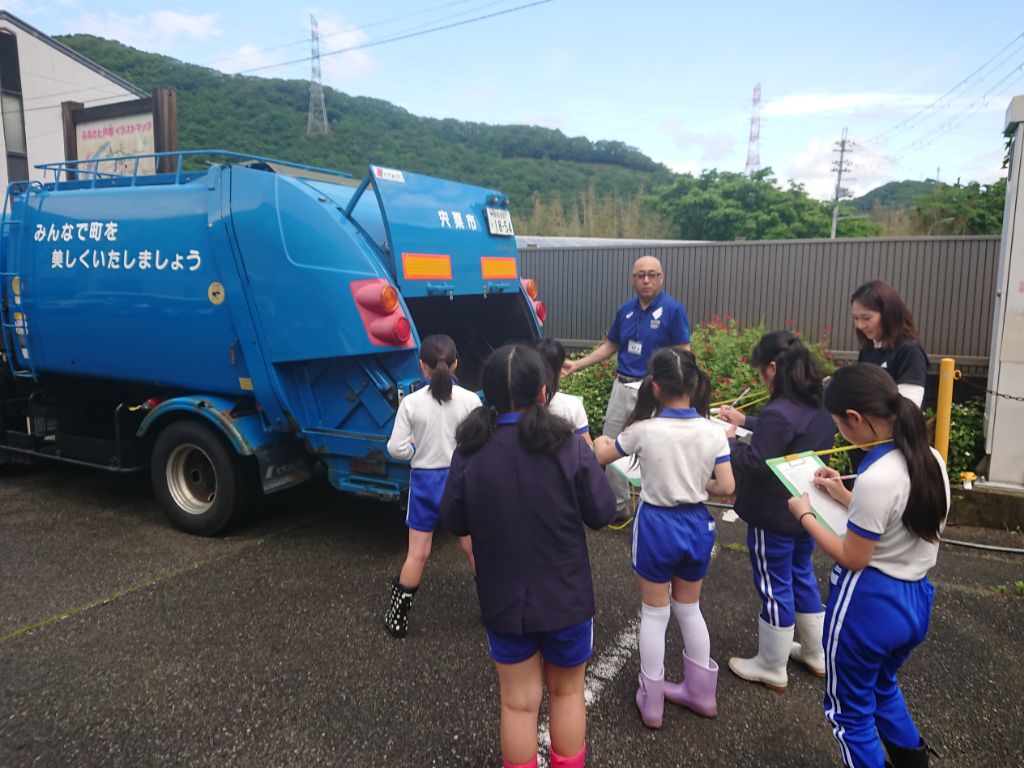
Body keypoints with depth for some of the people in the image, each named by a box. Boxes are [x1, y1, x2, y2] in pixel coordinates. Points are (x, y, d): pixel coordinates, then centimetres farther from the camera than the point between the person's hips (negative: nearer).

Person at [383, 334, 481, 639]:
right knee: (474, 548, 16)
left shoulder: (411, 403, -12)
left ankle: (398, 617, 21)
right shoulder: (470, 400, -11)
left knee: (417, 553, 10)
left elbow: (397, 449, -11)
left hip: (424, 480, 0)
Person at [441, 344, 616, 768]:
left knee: (519, 701, 19)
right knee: (567, 692, 24)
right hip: (565, 596, 0)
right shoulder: (569, 448, -20)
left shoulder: (469, 452, -15)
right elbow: (602, 513, -9)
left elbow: (455, 522, -4)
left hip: (503, 598, 1)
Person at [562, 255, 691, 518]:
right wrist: (577, 364, 9)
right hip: (622, 387, 6)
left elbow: (684, 353, -10)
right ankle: (617, 505, 28)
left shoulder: (673, 309, -9)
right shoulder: (625, 310, 8)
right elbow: (610, 346, 16)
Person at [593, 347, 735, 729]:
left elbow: (602, 456, 0)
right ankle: (701, 692, 37)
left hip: (657, 525, -3)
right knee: (689, 608, 23)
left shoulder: (643, 430, -17)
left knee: (655, 613, 14)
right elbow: (726, 487, -9)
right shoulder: (713, 431, -10)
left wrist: (602, 442, 23)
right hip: (697, 524, 3)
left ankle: (651, 702, 26)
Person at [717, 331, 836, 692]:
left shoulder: (778, 413, -28)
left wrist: (725, 440, -9)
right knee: (802, 575, 24)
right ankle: (816, 654, 40)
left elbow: (754, 463, -24)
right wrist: (745, 421, 14)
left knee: (774, 587, 6)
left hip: (774, 516, -9)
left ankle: (771, 668, 23)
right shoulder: (818, 405, 1)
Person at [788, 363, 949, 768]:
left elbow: (853, 558, -19)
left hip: (868, 605, -8)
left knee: (850, 707, 15)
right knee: (882, 685, 33)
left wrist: (805, 515, -8)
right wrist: (844, 496, 10)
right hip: (914, 599, 9)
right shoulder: (931, 458, -2)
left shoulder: (875, 477, -29)